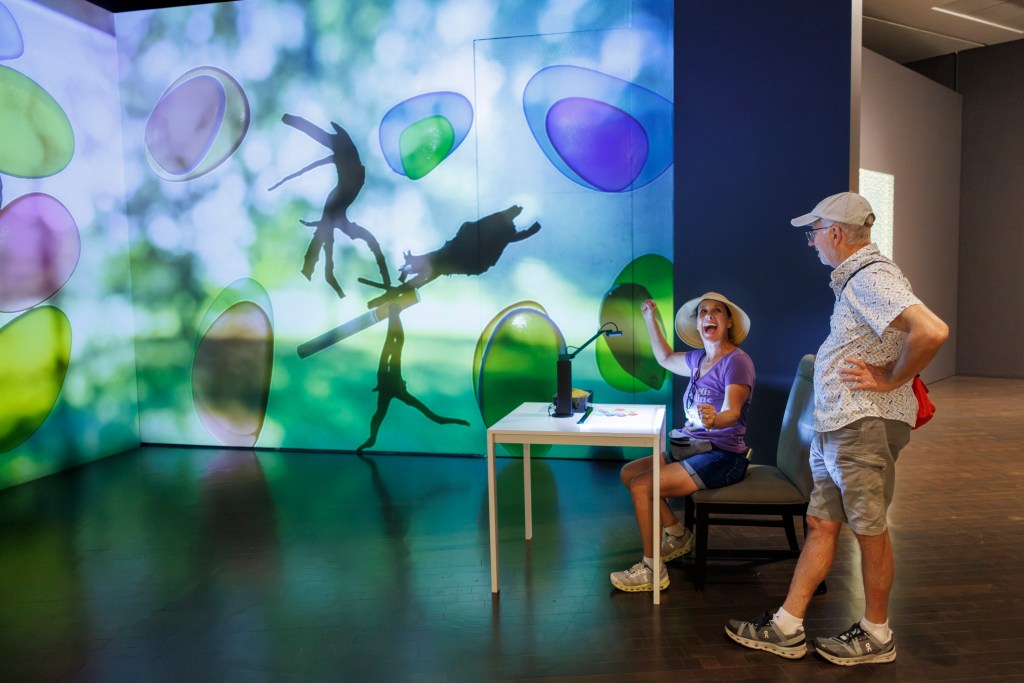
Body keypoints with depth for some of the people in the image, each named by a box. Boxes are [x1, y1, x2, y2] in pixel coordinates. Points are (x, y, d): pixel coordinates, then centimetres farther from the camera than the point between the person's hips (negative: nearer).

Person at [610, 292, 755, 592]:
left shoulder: (737, 361, -16)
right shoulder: (699, 359, 10)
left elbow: (732, 413, -29)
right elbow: (666, 358, 31)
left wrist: (714, 420, -52)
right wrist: (650, 319, 30)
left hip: (723, 457, -9)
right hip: (693, 449, 9)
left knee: (641, 485, -20)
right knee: (628, 472, 4)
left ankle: (652, 570, -7)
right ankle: (678, 536, 15)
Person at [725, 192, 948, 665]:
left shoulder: (872, 277, -16)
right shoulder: (854, 277, 16)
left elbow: (932, 331, -30)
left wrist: (891, 381, -18)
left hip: (866, 427, -10)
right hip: (836, 427, 10)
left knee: (870, 532, 4)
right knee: (821, 524, 11)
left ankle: (876, 636, 22)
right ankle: (786, 630, 19)